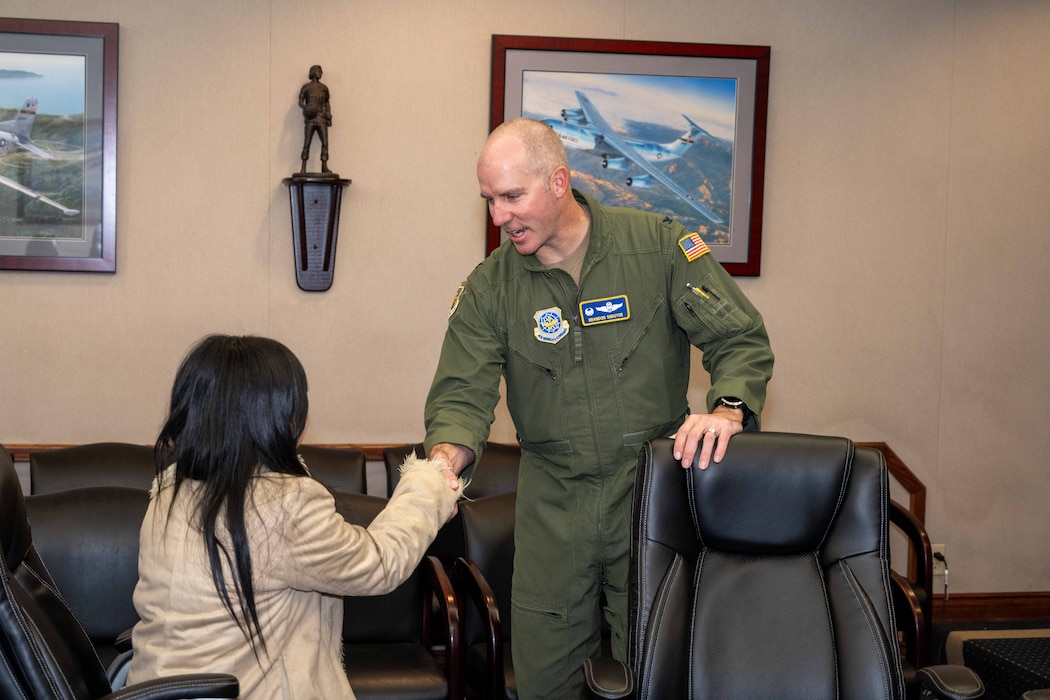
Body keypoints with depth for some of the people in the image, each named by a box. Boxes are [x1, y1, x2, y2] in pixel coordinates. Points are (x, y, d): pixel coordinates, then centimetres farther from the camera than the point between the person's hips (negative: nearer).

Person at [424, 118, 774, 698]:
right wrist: (444, 460, -29)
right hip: (551, 503, 2)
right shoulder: (489, 287, 0)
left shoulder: (658, 246, -6)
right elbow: (463, 392, -7)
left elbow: (742, 340, -6)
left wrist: (727, 410, -26)